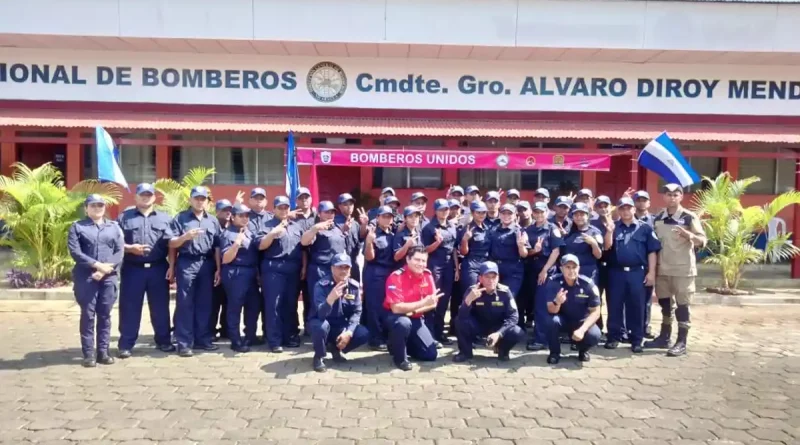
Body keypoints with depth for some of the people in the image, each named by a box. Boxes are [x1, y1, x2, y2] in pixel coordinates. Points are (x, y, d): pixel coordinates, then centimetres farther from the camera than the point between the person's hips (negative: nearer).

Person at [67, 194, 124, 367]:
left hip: (109, 277, 2)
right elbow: (75, 252, -6)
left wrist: (106, 268, -11)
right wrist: (97, 265, -16)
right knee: (88, 314, -1)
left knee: (105, 314, 6)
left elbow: (120, 252, 4)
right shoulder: (77, 227, 6)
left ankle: (103, 351, 12)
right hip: (86, 277, -2)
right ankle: (88, 353, 5)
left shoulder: (114, 227, 13)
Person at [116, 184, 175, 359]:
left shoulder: (164, 218, 12)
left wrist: (172, 267, -1)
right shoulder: (124, 217, 8)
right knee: (130, 308, 3)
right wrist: (130, 248, -15)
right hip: (132, 269, -1)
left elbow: (170, 244, 7)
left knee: (160, 307, 7)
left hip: (158, 269, 1)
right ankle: (125, 345, 11)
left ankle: (163, 341, 19)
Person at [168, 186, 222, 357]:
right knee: (185, 304, -1)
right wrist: (185, 236, -18)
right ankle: (184, 343, 2)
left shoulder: (213, 221, 13)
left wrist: (218, 269, 6)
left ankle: (203, 339, 16)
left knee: (204, 304, 8)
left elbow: (217, 247, 12)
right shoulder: (180, 218, 4)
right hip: (186, 264, -3)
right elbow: (171, 244, 0)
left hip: (207, 264, 3)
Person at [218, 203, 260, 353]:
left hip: (251, 273, 7)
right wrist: (237, 244, -24)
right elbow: (226, 259, -12)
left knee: (254, 305, 11)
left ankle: (250, 337, 25)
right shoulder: (227, 234, -6)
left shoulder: (250, 231, 14)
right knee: (235, 307, -1)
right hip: (235, 274, -7)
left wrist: (258, 272, 15)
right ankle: (236, 341, 7)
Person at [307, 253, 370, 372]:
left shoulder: (355, 286, -8)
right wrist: (330, 298, -51)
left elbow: (357, 312, -6)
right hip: (322, 323, -4)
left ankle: (337, 349, 9)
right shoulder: (321, 285, -20)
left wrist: (348, 332, -22)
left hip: (342, 326, 4)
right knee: (321, 326, -38)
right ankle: (319, 357, -7)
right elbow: (321, 314, -30)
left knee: (364, 334, -20)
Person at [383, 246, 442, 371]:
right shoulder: (396, 277, -23)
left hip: (415, 319, 5)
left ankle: (406, 345, 24)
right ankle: (399, 357, -14)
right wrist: (423, 303, -34)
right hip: (394, 317, -5)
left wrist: (413, 310, -20)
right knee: (404, 323, -40)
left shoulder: (427, 275, -7)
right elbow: (396, 308, -29)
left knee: (431, 354, -3)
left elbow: (433, 304, -3)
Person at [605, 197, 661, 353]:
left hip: (637, 272, -1)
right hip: (616, 272, 1)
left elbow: (652, 251, 4)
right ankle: (613, 337, 14)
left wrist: (651, 272, -2)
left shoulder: (644, 228, 6)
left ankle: (636, 340, 10)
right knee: (614, 305, 4)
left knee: (636, 307, 2)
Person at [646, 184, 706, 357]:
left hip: (683, 269, -5)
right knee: (664, 303, 13)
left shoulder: (690, 217, -6)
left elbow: (702, 241, -10)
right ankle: (664, 337, 25)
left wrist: (687, 235, -29)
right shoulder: (658, 218, 7)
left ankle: (681, 343, 4)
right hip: (663, 268, 5)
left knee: (682, 305, -1)